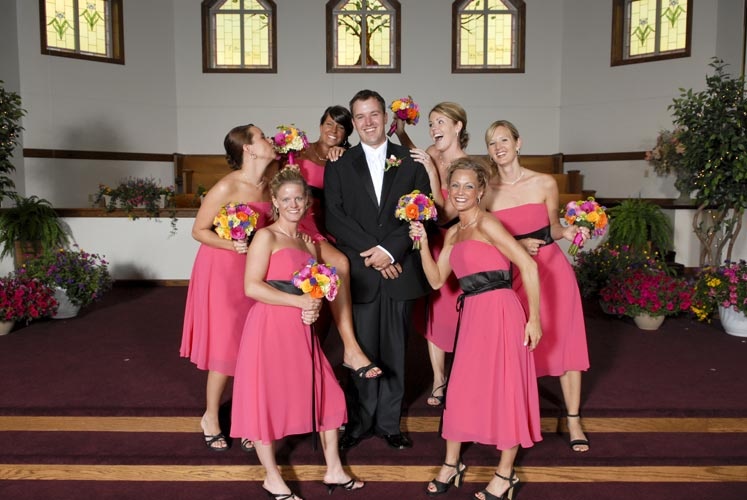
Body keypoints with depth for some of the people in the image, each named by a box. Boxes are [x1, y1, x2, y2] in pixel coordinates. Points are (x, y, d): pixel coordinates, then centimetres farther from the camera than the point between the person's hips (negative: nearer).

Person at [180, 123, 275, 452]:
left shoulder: (268, 184, -1)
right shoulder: (227, 187, -18)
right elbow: (198, 230, -13)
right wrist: (232, 245, -25)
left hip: (254, 271, 6)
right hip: (223, 270, -5)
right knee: (226, 347, 3)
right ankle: (211, 417, 23)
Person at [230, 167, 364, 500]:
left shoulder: (308, 243, 14)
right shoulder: (266, 237, -7)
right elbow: (252, 287, -17)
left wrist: (314, 309, -1)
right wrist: (300, 301, -17)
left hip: (301, 330, 7)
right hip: (270, 327, -7)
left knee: (325, 393, 10)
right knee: (267, 398, 4)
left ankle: (334, 471, 24)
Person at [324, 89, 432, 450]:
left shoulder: (411, 162, 8)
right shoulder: (339, 166, 9)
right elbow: (334, 217, -2)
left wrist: (389, 250, -13)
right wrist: (371, 252, -13)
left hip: (400, 270, 1)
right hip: (359, 274, 0)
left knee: (394, 351, 8)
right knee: (362, 350, 4)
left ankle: (389, 422, 22)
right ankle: (360, 421, 20)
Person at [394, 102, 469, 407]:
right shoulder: (433, 154, -2)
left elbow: (446, 215, -23)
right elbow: (414, 158, 24)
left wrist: (432, 171, -25)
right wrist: (401, 133, 7)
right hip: (431, 244, 6)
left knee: (456, 312, 6)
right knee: (432, 311, 12)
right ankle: (438, 379, 28)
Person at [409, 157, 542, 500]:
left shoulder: (486, 223, -9)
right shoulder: (453, 233, 14)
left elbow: (528, 266, -14)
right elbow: (436, 280, 14)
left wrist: (534, 319, -15)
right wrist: (423, 243, 3)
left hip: (500, 312, -8)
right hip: (472, 314, 8)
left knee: (505, 387, 3)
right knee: (461, 387, 12)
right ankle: (451, 465, 28)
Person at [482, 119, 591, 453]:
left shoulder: (544, 183, -2)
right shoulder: (485, 191, -2)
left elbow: (552, 228, 8)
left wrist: (567, 233, -13)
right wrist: (518, 245, -14)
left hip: (551, 270, 0)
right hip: (510, 275, 0)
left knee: (563, 343, 5)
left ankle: (574, 421, 20)